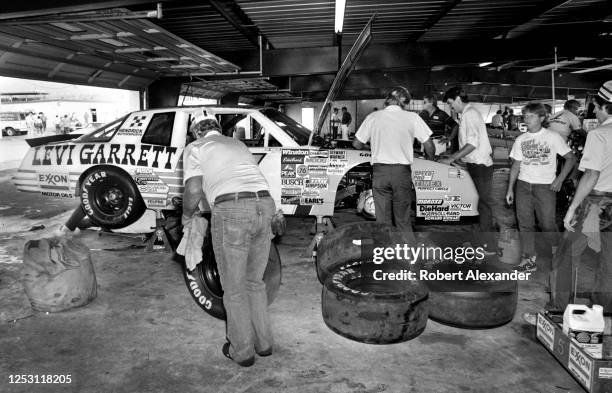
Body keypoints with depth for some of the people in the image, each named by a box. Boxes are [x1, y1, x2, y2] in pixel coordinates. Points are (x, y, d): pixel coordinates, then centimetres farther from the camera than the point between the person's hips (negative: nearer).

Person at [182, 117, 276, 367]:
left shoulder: (195, 148, 15)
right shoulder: (238, 144, 30)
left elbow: (194, 191, 3)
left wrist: (187, 215, 22)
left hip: (231, 210, -5)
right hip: (264, 204, 6)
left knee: (234, 288, 11)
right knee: (254, 281, 22)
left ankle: (242, 351, 23)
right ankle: (263, 343, 32)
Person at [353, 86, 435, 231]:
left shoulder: (373, 117, 0)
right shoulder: (412, 117, -2)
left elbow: (357, 144, 5)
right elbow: (428, 145, -3)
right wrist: (431, 160, 17)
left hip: (379, 171, 0)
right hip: (402, 172, 0)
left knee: (383, 220, 8)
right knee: (403, 220, 11)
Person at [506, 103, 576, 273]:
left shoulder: (553, 137, -1)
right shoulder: (520, 139, 9)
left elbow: (571, 158, 3)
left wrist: (560, 179, -7)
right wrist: (510, 189, 8)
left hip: (545, 186, -3)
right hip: (523, 185, 4)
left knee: (548, 223, -3)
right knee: (524, 223, 2)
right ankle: (529, 259, 10)